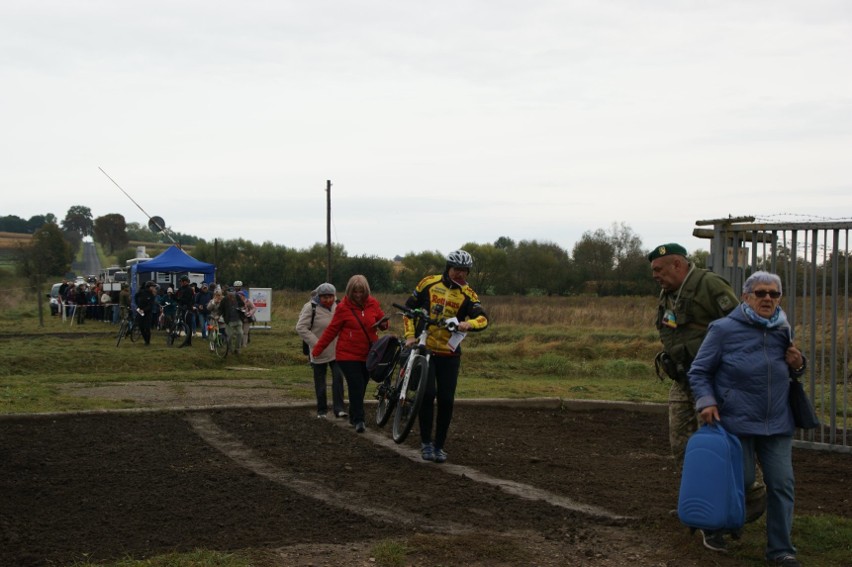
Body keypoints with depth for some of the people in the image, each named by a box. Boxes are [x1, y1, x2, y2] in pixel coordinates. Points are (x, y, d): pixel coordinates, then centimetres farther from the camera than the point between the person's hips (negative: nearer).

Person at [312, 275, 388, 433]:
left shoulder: (373, 304, 1)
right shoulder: (343, 307, -7)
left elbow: (381, 320, 16)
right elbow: (331, 330, -1)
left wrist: (383, 324, -9)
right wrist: (317, 349, -1)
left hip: (368, 355, 3)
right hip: (348, 355, -3)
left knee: (361, 387, 10)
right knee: (356, 387, -10)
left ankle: (354, 417, 26)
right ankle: (358, 420, -5)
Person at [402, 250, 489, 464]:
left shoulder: (467, 294, 0)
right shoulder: (428, 283, -1)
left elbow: (483, 318, -12)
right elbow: (409, 308, 6)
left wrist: (469, 323, -34)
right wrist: (410, 336, -3)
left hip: (449, 353, 2)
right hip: (424, 348, -1)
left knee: (446, 400, 0)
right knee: (427, 393, -14)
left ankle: (439, 446, 15)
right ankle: (425, 442, 1)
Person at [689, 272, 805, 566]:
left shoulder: (783, 331, 10)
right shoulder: (724, 329, -6)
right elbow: (698, 372, -1)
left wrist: (797, 365, 2)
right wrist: (706, 401, -16)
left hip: (777, 424, 4)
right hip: (737, 423, -4)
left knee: (782, 484, 1)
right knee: (740, 481, 3)